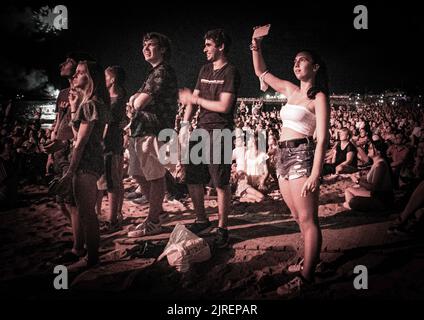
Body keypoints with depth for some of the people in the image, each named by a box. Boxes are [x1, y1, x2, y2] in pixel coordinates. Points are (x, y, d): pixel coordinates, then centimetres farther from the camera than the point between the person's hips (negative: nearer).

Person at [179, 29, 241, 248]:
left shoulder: (230, 73, -6)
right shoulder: (205, 70, 17)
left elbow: (224, 106, -14)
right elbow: (192, 100, 15)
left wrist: (195, 99, -7)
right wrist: (185, 124, 2)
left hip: (220, 132, -7)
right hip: (201, 130, 8)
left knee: (221, 184, -3)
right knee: (192, 179, 10)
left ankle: (222, 229, 9)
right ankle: (202, 221, 28)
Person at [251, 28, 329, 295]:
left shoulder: (319, 97, -2)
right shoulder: (291, 90, 17)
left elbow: (322, 138, -10)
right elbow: (261, 72, 27)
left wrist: (315, 173, -19)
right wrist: (256, 47, 12)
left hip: (302, 155, -7)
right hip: (284, 156, 8)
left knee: (307, 219, -4)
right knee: (300, 218, 14)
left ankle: (306, 276, 2)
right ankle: (313, 258, 27)